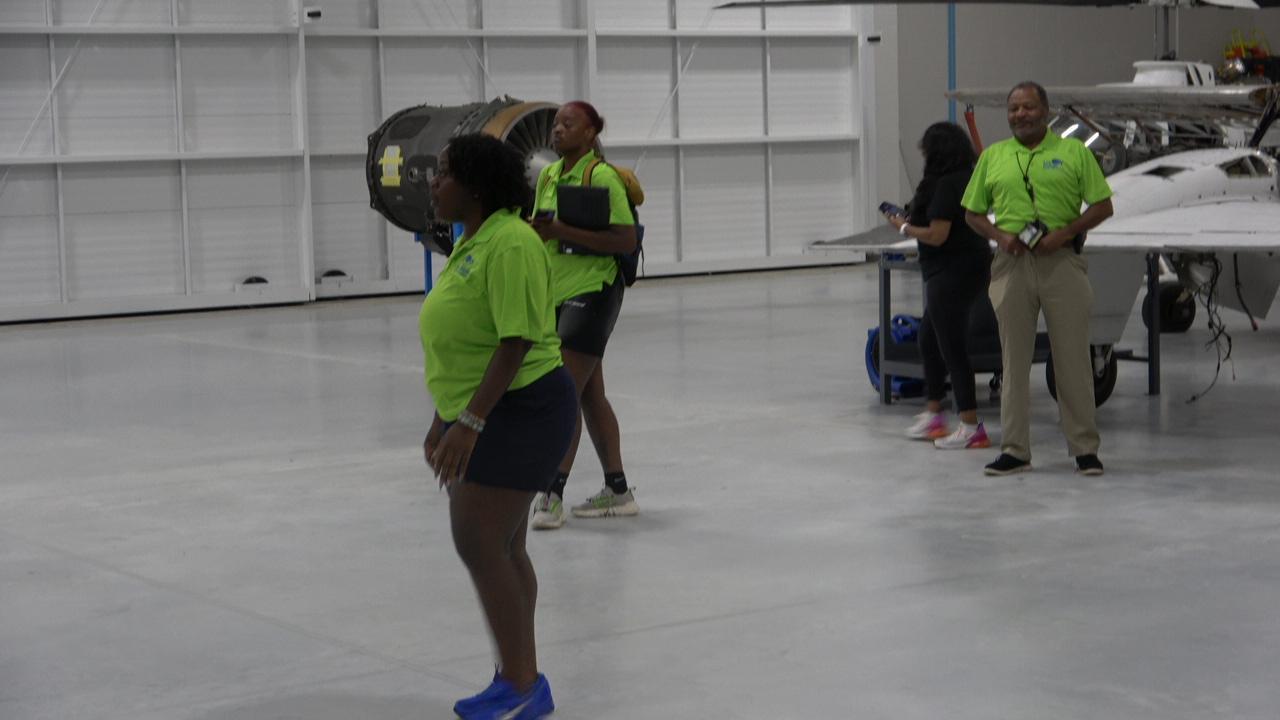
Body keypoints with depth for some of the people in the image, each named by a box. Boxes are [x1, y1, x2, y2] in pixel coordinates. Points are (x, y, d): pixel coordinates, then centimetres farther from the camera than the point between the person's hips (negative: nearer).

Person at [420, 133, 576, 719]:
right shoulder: (471, 241, 14)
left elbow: (516, 341, -23)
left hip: (519, 409, -10)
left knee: (481, 544, -12)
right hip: (484, 413, 10)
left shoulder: (510, 243, -17)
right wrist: (444, 419, 20)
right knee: (500, 548, 11)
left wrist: (468, 422, -25)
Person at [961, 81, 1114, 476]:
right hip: (1011, 265, 2)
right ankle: (1014, 450, 11)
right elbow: (973, 212, 14)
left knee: (1073, 357, 1)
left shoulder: (1074, 152, 4)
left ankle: (1085, 448, 8)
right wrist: (1000, 236, -6)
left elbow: (1103, 206, 1)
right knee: (1014, 358, 5)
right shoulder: (992, 157, 11)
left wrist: (1064, 234, -12)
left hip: (1062, 261, -2)